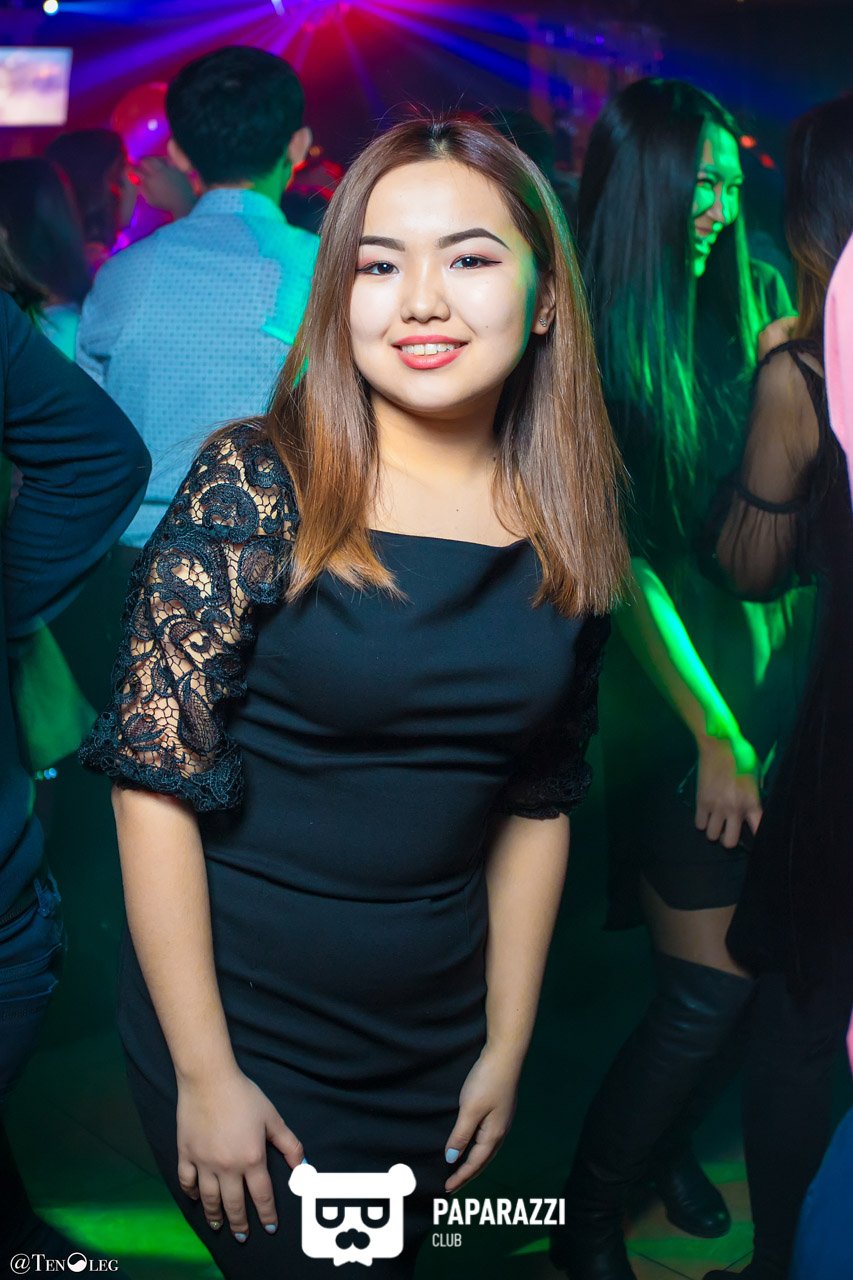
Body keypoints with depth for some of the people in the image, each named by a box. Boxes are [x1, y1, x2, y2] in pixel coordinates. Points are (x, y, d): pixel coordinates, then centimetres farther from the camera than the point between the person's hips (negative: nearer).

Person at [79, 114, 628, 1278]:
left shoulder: (565, 532, -3)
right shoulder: (254, 487, -16)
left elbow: (539, 801, 5)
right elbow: (156, 781, -16)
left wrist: (507, 1046, 7)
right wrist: (206, 1075, -15)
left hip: (436, 1044, 5)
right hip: (240, 1023, -4)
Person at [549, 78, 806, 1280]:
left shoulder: (748, 306, 7)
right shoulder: (599, 344, -11)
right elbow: (624, 559, -14)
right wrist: (714, 734, -13)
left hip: (768, 676, 6)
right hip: (668, 696, -6)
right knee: (715, 982, -2)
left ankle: (666, 1141, 38)